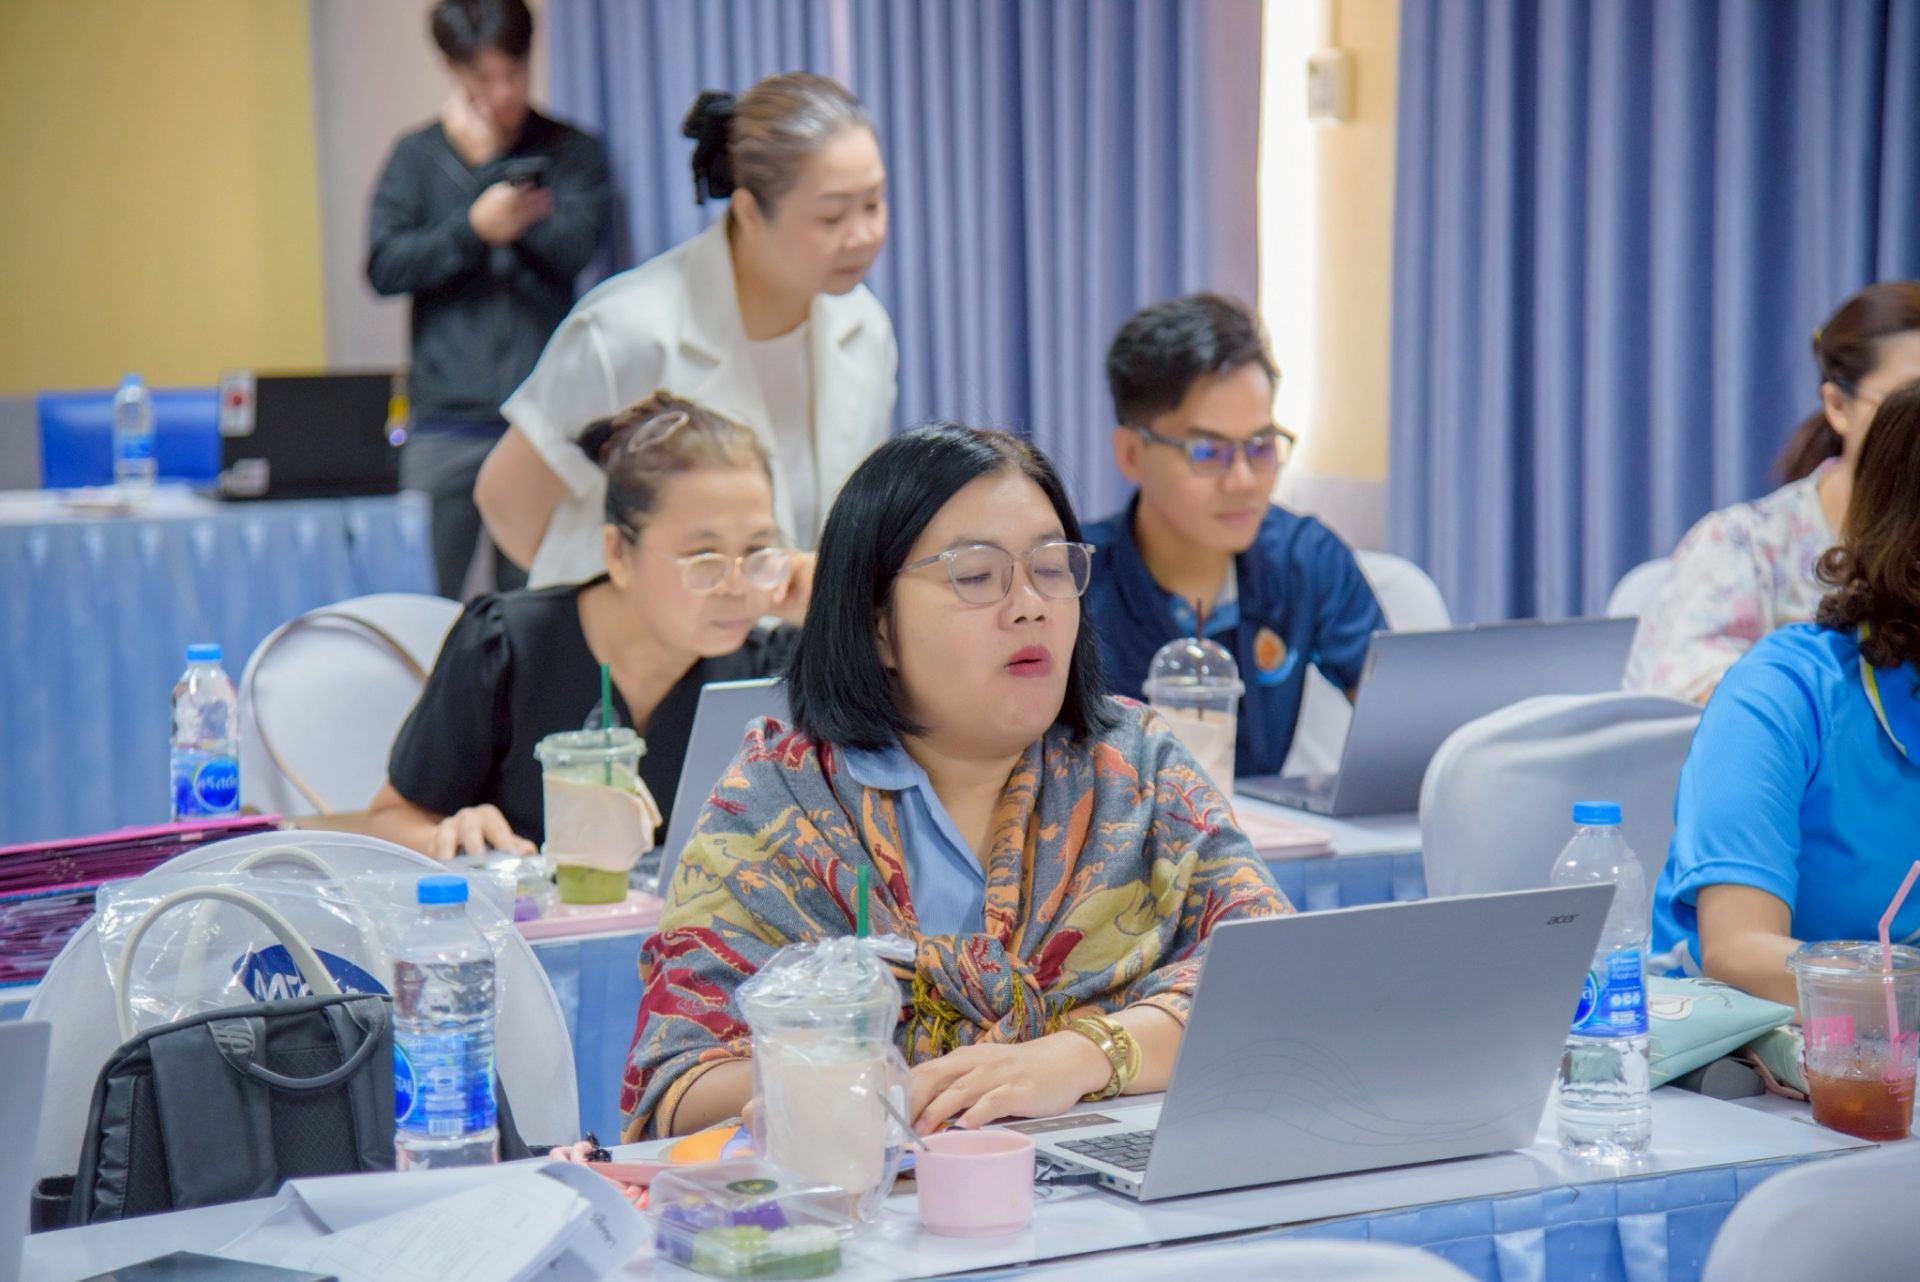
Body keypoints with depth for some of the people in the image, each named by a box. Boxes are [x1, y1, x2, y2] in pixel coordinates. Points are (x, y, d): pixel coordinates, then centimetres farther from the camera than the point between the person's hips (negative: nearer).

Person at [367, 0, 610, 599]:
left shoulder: (570, 151, 8)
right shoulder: (418, 155, 10)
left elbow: (574, 246, -8)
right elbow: (384, 266, 0)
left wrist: (490, 164, -5)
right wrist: (473, 228, -13)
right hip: (447, 420, 1)